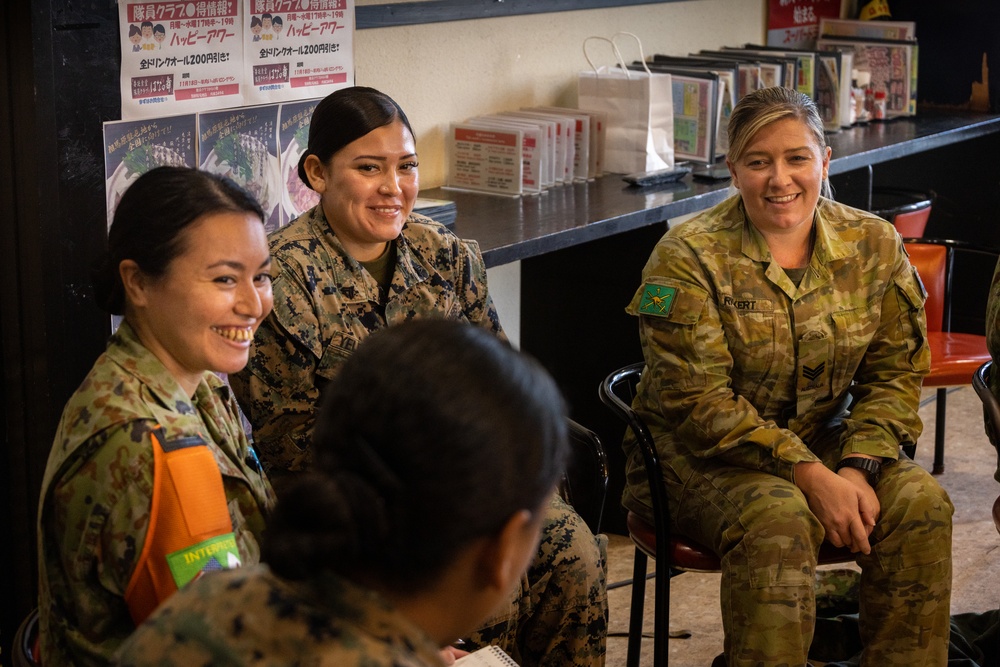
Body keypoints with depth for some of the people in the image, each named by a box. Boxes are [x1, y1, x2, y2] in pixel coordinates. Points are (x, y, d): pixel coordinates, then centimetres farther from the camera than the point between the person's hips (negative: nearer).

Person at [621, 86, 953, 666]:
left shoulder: (874, 245, 1)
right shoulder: (688, 258, -13)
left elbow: (894, 373, 2)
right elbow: (697, 400, -17)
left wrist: (857, 468, -17)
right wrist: (810, 476, -24)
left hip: (823, 443, 4)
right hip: (703, 458, -4)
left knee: (920, 501, -21)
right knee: (778, 519, -34)